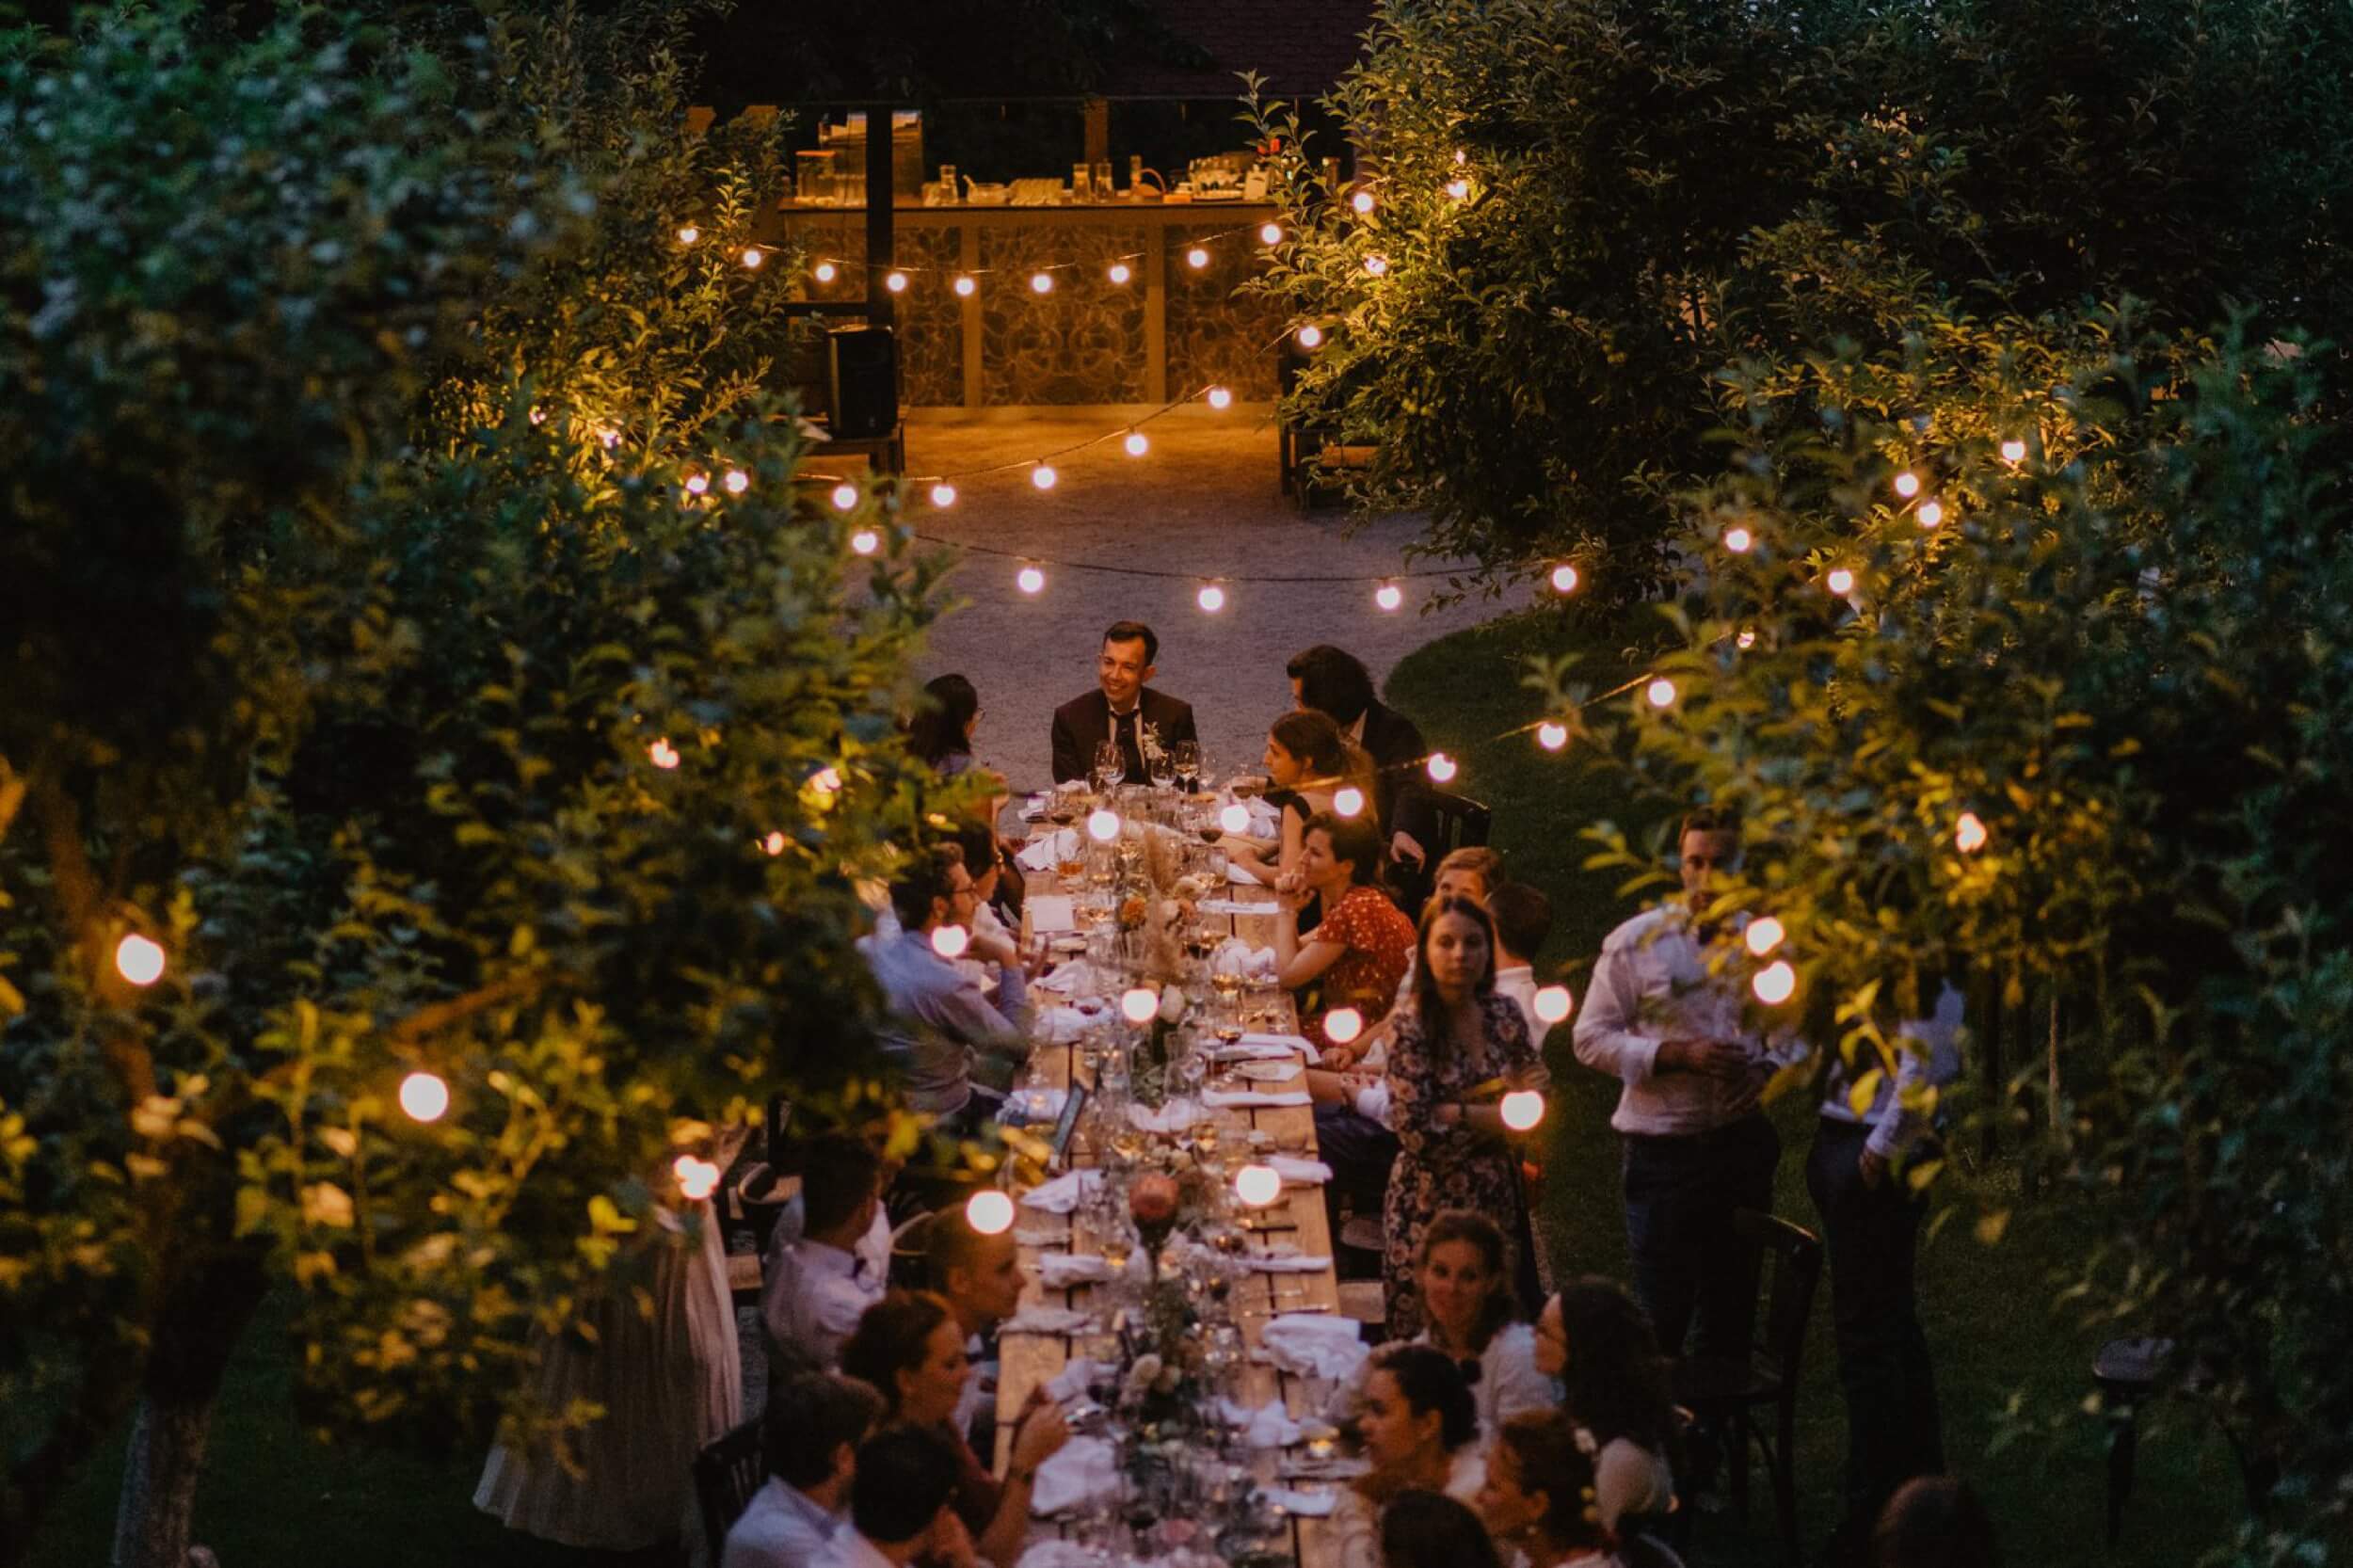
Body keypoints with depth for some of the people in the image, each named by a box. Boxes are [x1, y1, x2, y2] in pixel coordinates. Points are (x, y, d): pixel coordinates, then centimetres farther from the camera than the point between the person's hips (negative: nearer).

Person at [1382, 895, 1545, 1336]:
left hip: (1499, 1200, 5)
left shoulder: (1504, 1015, 3)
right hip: (1431, 1207, -5)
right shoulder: (1412, 1030, -12)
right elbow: (1414, 1130, -17)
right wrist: (1488, 1116, -11)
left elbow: (1533, 1082, 16)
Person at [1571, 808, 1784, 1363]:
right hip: (1664, 1147, -4)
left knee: (1732, 1310, 12)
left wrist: (1771, 1067, -4)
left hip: (1743, 1144, 4)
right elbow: (1591, 1038, -4)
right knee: (1661, 1313, -5)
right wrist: (1677, 1055, -17)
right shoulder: (1638, 942, -3)